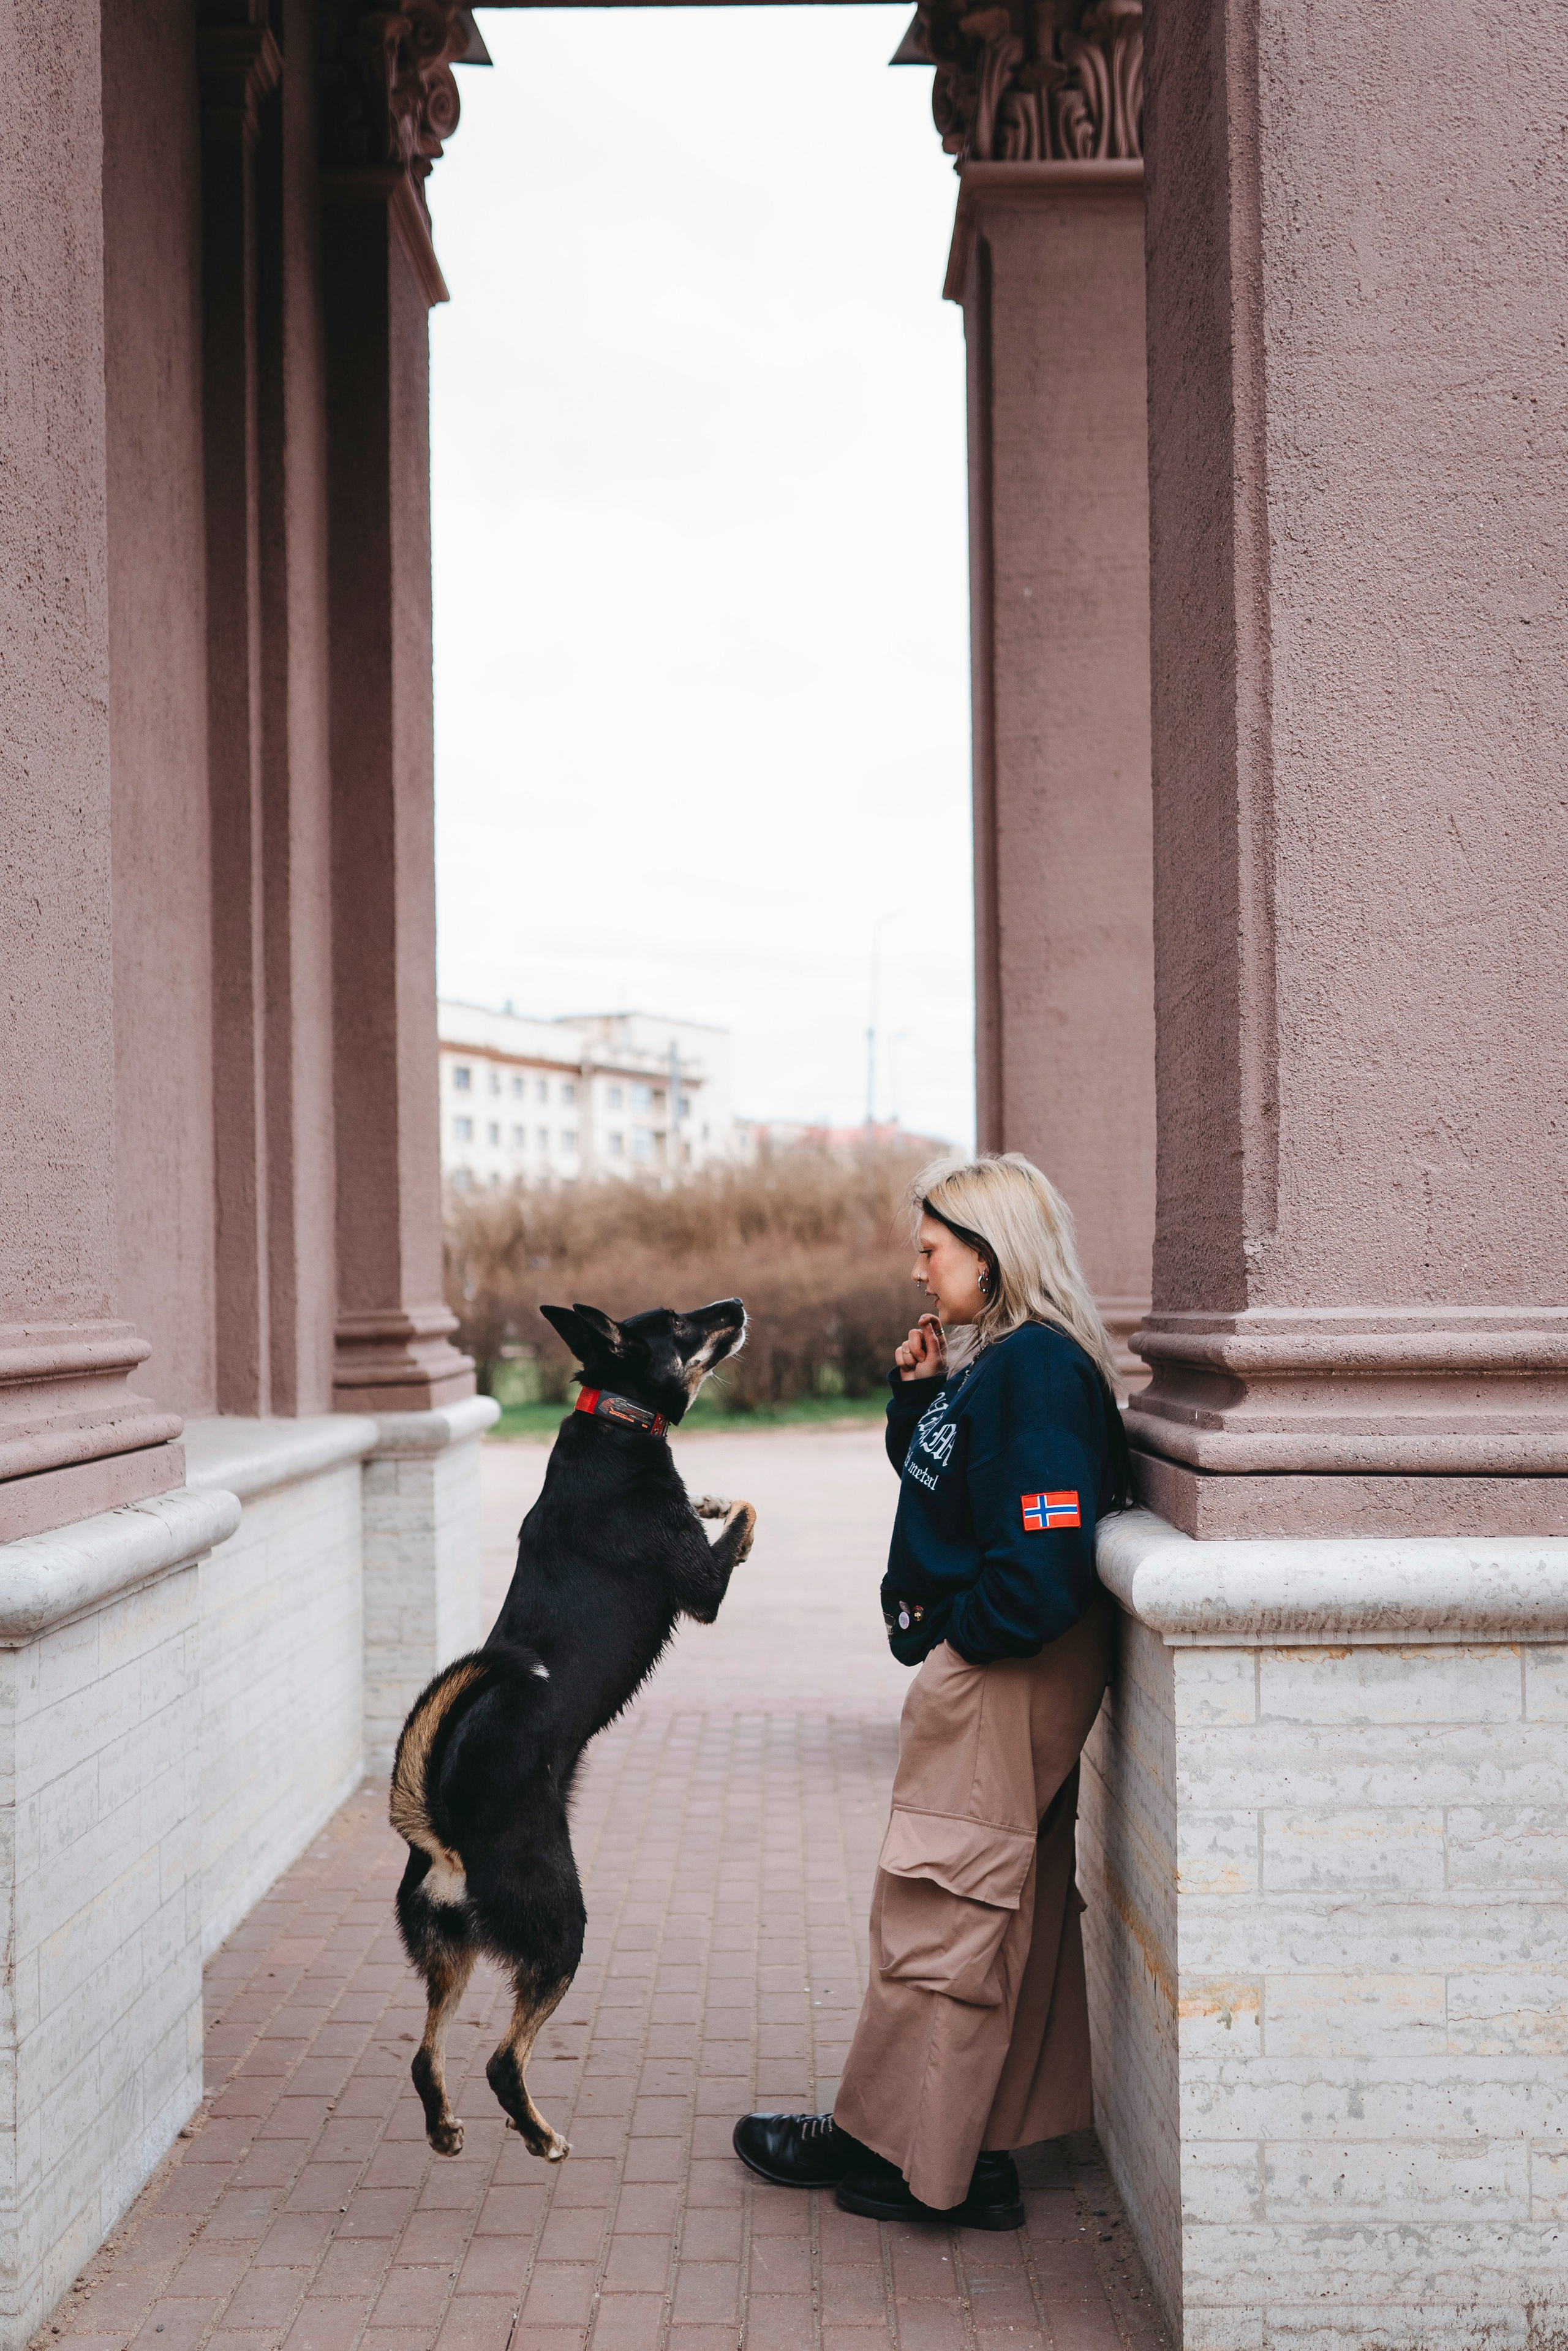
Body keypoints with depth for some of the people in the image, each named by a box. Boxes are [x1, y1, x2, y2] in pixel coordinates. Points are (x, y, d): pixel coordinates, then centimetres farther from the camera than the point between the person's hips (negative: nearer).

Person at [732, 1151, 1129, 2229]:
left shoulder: (1037, 1370, -20)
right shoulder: (997, 1361, 10)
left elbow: (1043, 1567, -26)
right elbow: (927, 1474, 23)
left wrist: (958, 1632, -14)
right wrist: (918, 1392, 7)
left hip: (1005, 1668, -10)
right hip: (992, 1669, 10)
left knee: (938, 1908, 1)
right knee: (1005, 1913, 14)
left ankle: (887, 2148, 14)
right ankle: (977, 2160, 24)